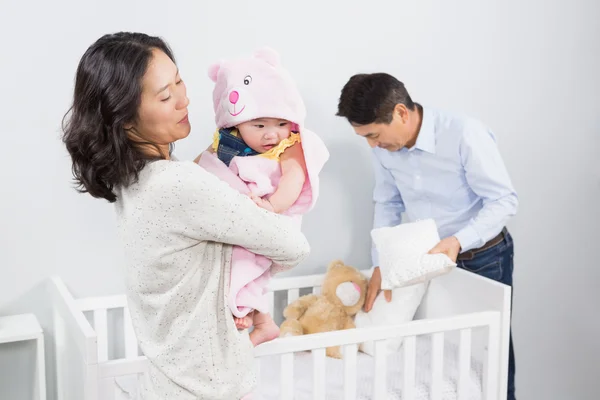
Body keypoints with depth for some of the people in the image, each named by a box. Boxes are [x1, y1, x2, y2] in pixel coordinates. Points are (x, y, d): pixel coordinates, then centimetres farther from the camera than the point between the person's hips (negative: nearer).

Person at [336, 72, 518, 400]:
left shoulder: (465, 135, -27)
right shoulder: (383, 148, -10)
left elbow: (505, 200, -22)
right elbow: (388, 204, 2)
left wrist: (458, 241, -35)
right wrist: (380, 264, -7)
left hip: (483, 258, -4)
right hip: (427, 257, 5)